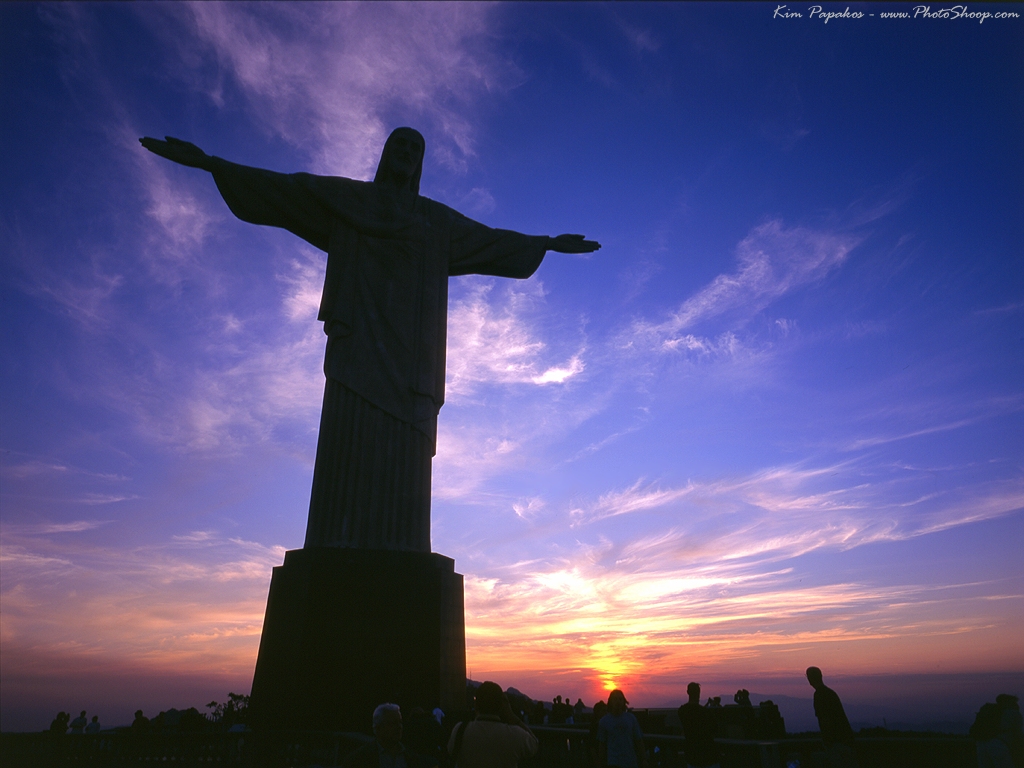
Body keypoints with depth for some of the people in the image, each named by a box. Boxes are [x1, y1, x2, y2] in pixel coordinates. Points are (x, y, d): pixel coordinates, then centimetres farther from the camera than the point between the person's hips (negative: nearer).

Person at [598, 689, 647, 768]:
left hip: (631, 762, 2)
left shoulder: (631, 718, 4)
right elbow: (601, 744, 4)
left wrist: (643, 760, 0)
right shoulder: (604, 721, 0)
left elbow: (638, 740, 5)